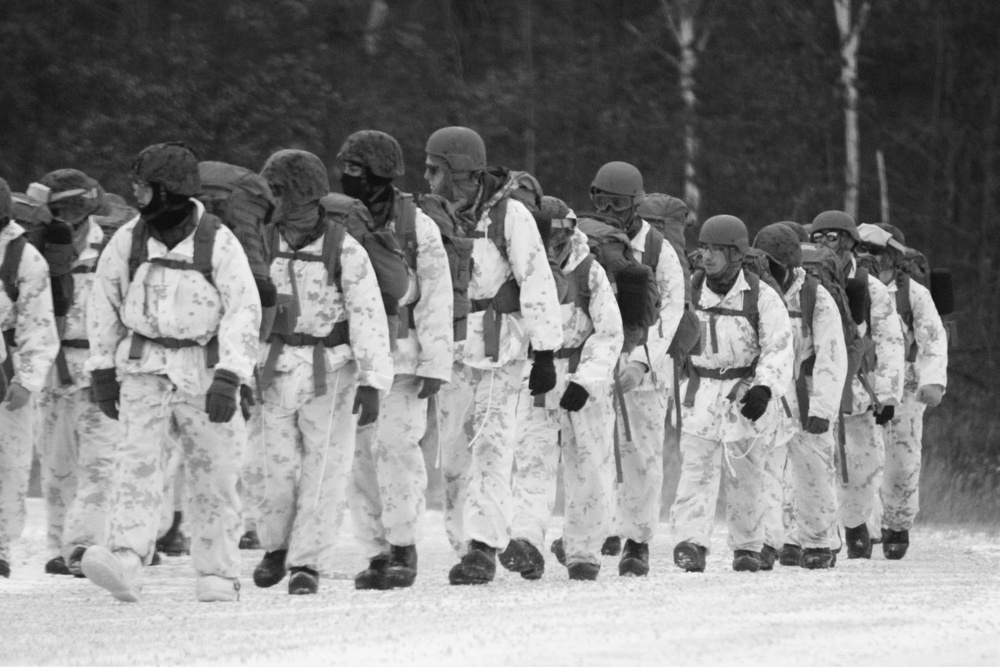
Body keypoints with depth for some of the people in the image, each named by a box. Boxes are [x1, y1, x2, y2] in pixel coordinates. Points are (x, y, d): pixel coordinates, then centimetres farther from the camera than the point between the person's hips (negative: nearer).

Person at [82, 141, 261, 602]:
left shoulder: (218, 243, -8)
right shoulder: (128, 240, 2)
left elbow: (244, 310, -11)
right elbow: (104, 304, 12)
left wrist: (229, 376, -20)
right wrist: (102, 369, 7)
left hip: (205, 371, -2)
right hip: (145, 369, 2)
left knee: (214, 473, 4)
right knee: (137, 461, -15)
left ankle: (218, 575, 16)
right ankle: (125, 562, -29)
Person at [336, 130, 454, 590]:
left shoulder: (417, 227, -2)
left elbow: (436, 298, -3)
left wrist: (435, 363, -9)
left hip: (402, 358, -4)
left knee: (395, 447, -11)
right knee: (359, 457, 2)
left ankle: (404, 548, -1)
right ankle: (376, 553, 8)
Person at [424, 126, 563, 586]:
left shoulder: (509, 216, -8)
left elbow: (537, 284, -9)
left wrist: (545, 353, -12)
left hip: (500, 349, -6)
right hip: (451, 351, 6)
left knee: (491, 446, -13)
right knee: (453, 452, 4)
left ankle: (483, 545, -18)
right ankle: (465, 545, 12)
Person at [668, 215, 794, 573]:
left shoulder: (762, 296, -6)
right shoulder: (690, 290, 4)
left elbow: (779, 349, -10)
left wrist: (764, 388, -23)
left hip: (747, 392, -2)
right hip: (701, 392, 2)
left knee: (745, 475, 6)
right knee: (696, 469, -11)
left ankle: (747, 547, 18)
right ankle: (691, 543, -20)